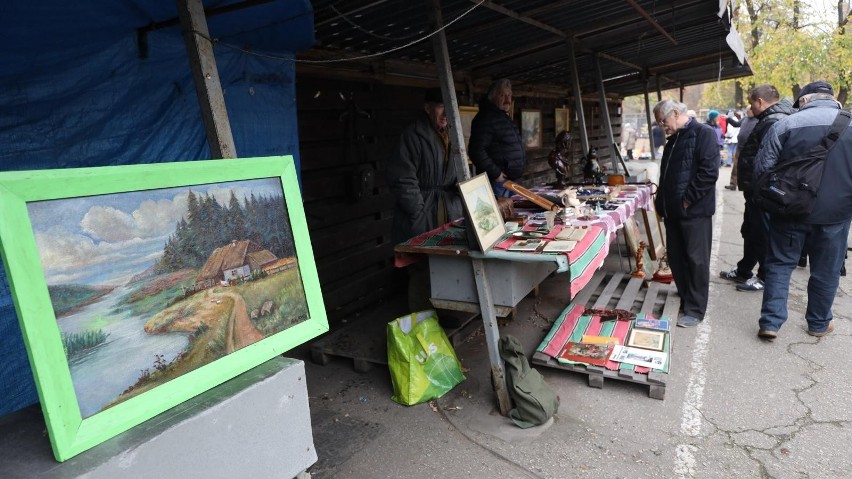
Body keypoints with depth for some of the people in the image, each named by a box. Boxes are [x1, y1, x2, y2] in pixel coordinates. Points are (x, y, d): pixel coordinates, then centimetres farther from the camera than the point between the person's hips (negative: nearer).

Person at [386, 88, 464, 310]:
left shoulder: (449, 136, 15)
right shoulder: (413, 136, -10)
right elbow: (402, 181, -15)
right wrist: (419, 214, -14)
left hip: (450, 213, 7)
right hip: (422, 218, -7)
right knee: (423, 271, -2)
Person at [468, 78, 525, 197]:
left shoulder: (505, 118, 18)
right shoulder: (485, 117, -14)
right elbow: (476, 150, -25)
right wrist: (495, 174, -22)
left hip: (511, 180, 10)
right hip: (497, 182, -10)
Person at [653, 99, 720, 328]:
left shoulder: (703, 133, -9)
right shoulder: (673, 140, 18)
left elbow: (709, 172, -19)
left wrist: (688, 199, -17)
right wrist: (662, 202, 14)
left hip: (695, 212, -8)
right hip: (673, 212, 9)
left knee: (696, 260, 0)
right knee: (676, 258, 14)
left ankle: (695, 310, 9)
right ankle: (685, 300, 29)